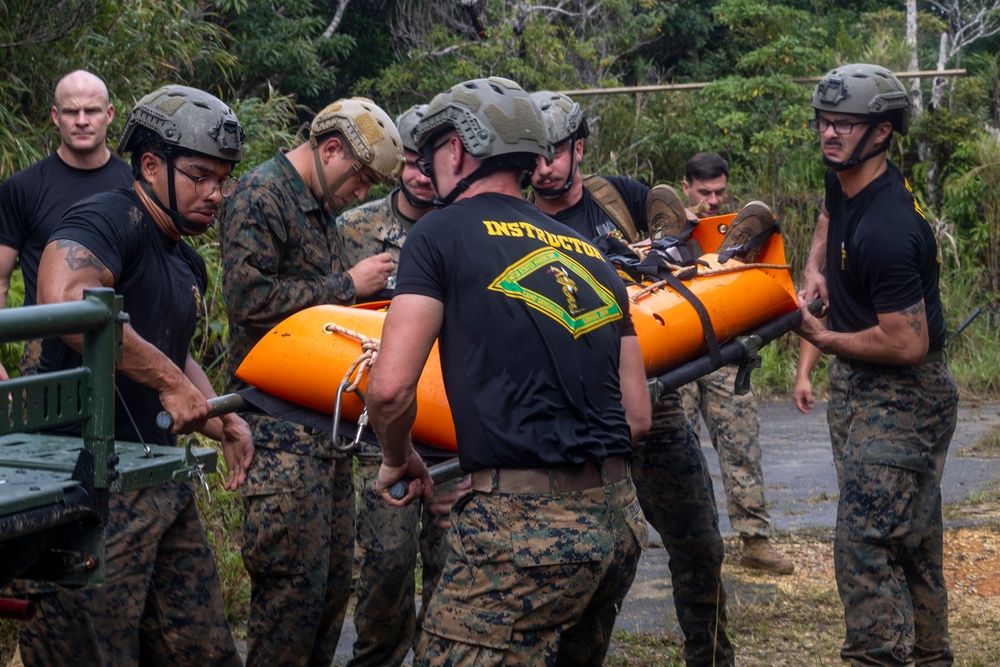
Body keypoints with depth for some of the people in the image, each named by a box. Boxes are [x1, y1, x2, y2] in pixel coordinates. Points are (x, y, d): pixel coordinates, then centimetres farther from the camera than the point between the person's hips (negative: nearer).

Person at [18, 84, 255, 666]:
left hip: (162, 482, 10)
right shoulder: (109, 220, -13)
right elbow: (63, 297, -35)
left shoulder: (188, 265, 19)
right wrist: (170, 382, -26)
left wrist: (222, 424, 14)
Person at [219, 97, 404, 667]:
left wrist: (369, 291, 12)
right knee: (296, 583, -9)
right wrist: (347, 286, -14)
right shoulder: (261, 197, -10)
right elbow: (250, 298, -22)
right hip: (279, 430, -10)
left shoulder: (320, 208, 21)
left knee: (335, 577, 12)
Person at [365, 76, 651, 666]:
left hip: (524, 525, -7)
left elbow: (391, 388, -9)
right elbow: (637, 417, 17)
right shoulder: (590, 253, 18)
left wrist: (399, 460, 10)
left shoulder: (442, 235, 0)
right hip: (619, 517, 8)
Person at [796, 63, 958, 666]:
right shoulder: (846, 181, 2)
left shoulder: (886, 229, -27)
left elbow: (906, 344, -27)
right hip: (885, 395, 10)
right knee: (914, 546, 19)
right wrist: (814, 271, 10)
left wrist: (823, 339, -13)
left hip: (901, 400, -10)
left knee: (866, 548, -15)